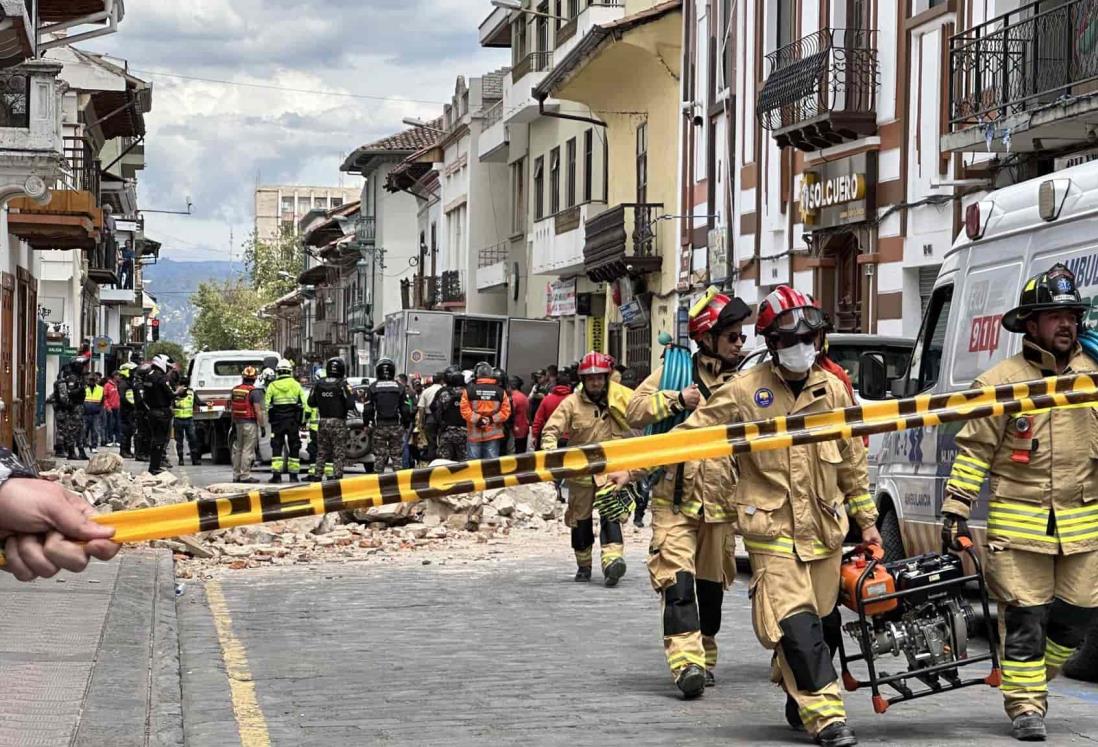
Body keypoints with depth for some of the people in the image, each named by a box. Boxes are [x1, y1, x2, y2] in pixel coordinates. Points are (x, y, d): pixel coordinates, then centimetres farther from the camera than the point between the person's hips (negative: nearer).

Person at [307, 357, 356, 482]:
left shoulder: (319, 384, 2)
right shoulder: (343, 385, -11)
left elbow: (311, 402, 8)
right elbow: (350, 404, -15)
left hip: (323, 421, 4)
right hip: (338, 422, -4)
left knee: (321, 452, 14)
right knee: (339, 453, 1)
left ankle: (316, 475, 14)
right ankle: (336, 477, -3)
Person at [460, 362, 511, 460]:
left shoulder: (469, 390, -4)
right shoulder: (500, 391, 1)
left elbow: (465, 410, -11)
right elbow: (506, 412, -3)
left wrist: (477, 419, -8)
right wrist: (492, 419, -5)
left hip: (475, 434, -1)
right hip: (493, 434, 1)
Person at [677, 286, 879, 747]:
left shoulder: (832, 390, 8)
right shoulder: (744, 391, -4)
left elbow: (852, 461, 16)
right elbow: (690, 434, -2)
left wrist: (866, 521, 18)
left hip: (824, 529, 4)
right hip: (773, 530, -4)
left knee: (816, 619, 11)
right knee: (796, 624, -16)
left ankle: (799, 702, 30)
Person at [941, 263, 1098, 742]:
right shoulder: (1000, 381, -3)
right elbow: (974, 450, -1)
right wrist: (955, 510, -5)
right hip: (1018, 525, -4)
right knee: (1024, 617, -2)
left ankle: (1030, 681, 31)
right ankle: (1026, 707, 8)